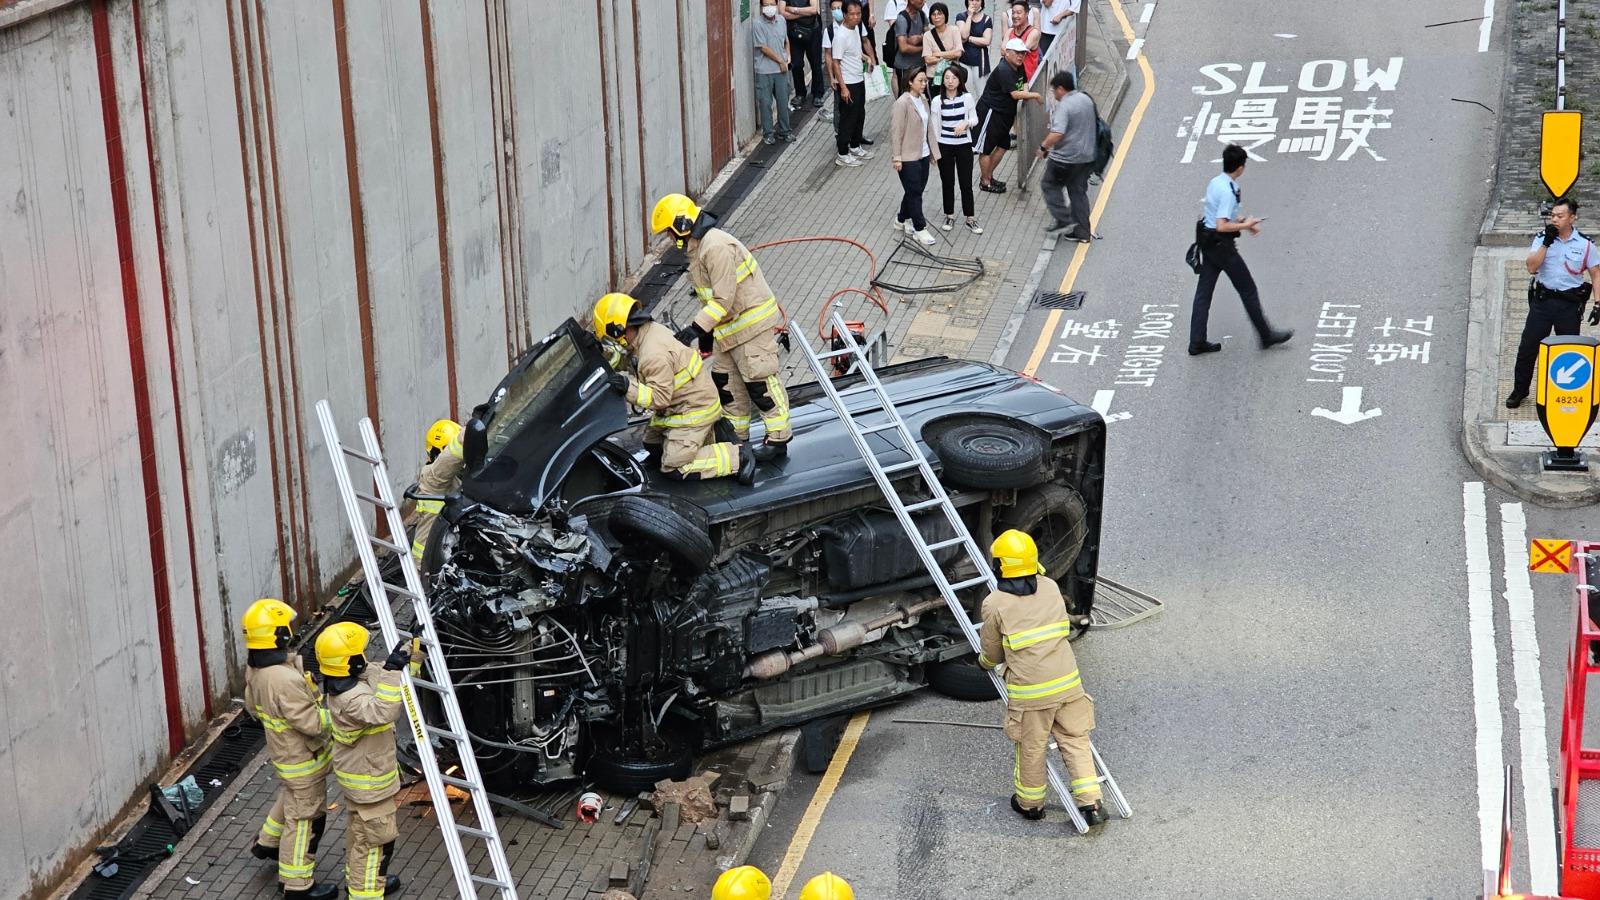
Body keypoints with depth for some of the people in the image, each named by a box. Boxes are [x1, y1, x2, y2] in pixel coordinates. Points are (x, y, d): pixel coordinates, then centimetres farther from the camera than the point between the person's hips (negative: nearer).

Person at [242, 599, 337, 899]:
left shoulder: (254, 669, -7)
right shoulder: (285, 680, -37)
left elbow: (252, 706, 10)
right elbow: (313, 723, -31)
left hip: (282, 751, 9)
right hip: (303, 760, -9)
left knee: (289, 796, 34)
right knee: (304, 820, 6)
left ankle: (267, 843, 54)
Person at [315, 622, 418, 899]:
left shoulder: (352, 681, -5)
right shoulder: (351, 699, -35)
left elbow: (381, 680, 10)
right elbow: (382, 711, -53)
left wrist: (412, 653, 0)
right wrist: (393, 669, -54)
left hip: (358, 773, 10)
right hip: (369, 780, -10)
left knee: (360, 829, 27)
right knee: (376, 838, 3)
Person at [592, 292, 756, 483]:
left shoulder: (654, 355, -31)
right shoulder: (652, 329, -2)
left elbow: (659, 397, -29)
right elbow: (626, 359, 17)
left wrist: (629, 388, -37)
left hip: (696, 410, -10)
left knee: (673, 468, -9)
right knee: (652, 448, 18)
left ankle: (736, 458, -5)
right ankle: (708, 432, 22)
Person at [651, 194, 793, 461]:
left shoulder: (716, 247, -23)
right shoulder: (699, 246, 12)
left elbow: (723, 298, -26)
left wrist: (698, 327, -27)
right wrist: (706, 332, 22)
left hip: (752, 322, -11)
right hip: (728, 328, 11)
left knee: (760, 381, -6)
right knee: (725, 381, 13)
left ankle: (778, 439, 2)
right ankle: (736, 437, 23)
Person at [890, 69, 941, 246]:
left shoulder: (923, 100, 8)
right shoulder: (902, 103, -17)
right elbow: (896, 131, -16)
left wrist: (934, 151, 15)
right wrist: (897, 157, -18)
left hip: (923, 154, 8)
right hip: (908, 157, -8)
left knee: (916, 190, 15)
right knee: (915, 192, -3)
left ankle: (902, 219, 33)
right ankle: (920, 229, 3)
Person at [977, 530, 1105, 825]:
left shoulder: (995, 604, -9)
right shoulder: (1051, 588, 3)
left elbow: (992, 654, 3)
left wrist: (984, 661, 26)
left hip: (1029, 692, -3)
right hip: (1067, 682, 3)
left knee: (1031, 749, 14)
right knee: (1075, 741, 13)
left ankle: (1030, 803, 31)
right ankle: (1090, 804, 10)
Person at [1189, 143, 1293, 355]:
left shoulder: (1214, 183, 6)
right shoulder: (1228, 191, -22)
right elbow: (1222, 226, -27)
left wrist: (1243, 222, 17)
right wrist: (1245, 225, -15)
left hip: (1207, 242, 9)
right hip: (1222, 245, -9)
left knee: (1204, 292, 9)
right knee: (1248, 290, 5)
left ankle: (1197, 342, 11)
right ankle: (1266, 335, 16)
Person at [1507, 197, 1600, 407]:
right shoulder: (1542, 239, 2)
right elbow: (1532, 268, -9)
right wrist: (1547, 242, -17)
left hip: (1570, 304, -1)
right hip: (1542, 300, 1)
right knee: (1527, 347, 1)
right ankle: (1519, 391, 15)